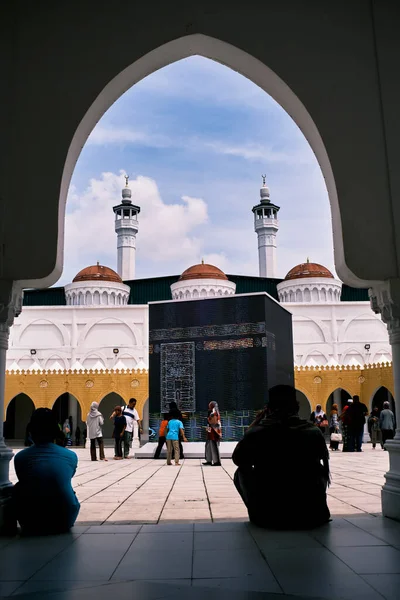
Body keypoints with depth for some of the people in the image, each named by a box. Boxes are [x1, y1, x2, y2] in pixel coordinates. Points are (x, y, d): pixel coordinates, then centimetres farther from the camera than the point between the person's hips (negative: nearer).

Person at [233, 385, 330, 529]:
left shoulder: (256, 432, -5)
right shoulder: (314, 432, 1)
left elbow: (237, 459, 15)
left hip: (268, 517, -1)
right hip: (313, 515, 2)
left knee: (241, 473, 22)